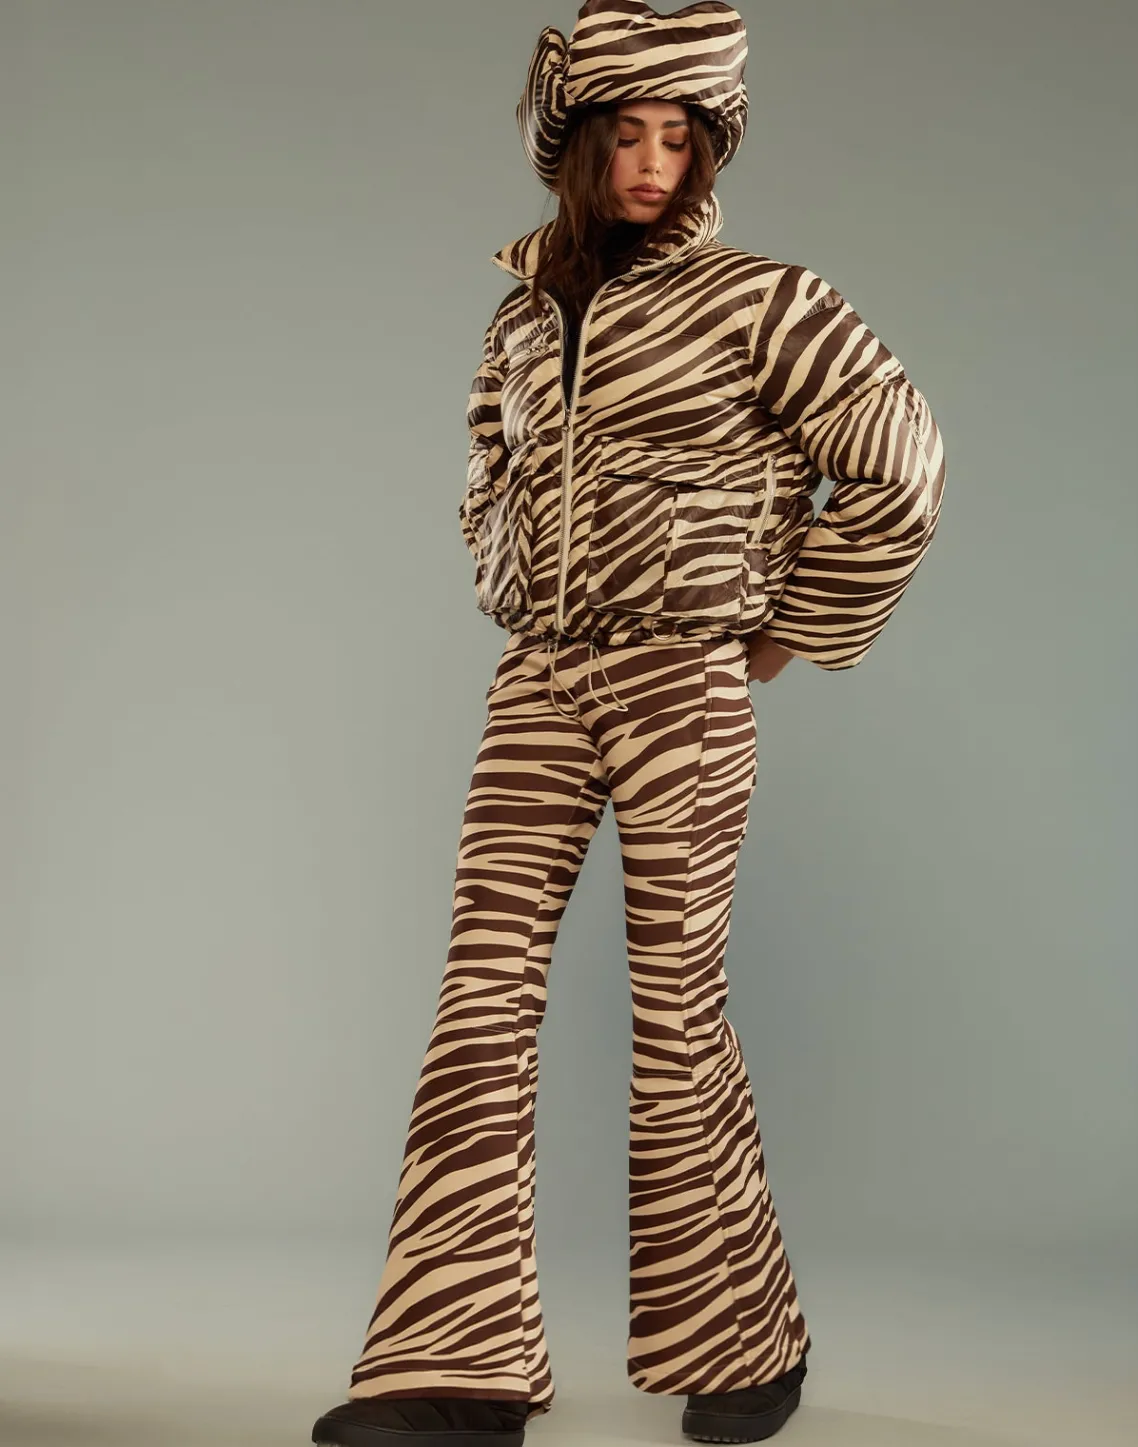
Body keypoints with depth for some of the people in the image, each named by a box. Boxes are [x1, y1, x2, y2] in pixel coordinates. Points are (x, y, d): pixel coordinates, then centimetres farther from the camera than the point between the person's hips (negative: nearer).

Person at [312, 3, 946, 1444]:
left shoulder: (754, 300, 0)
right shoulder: (523, 315, 15)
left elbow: (898, 465, 0)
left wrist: (791, 632, 3)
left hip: (683, 682, -5)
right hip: (539, 680, 5)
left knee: (674, 1006, -2)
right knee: (485, 989, -7)